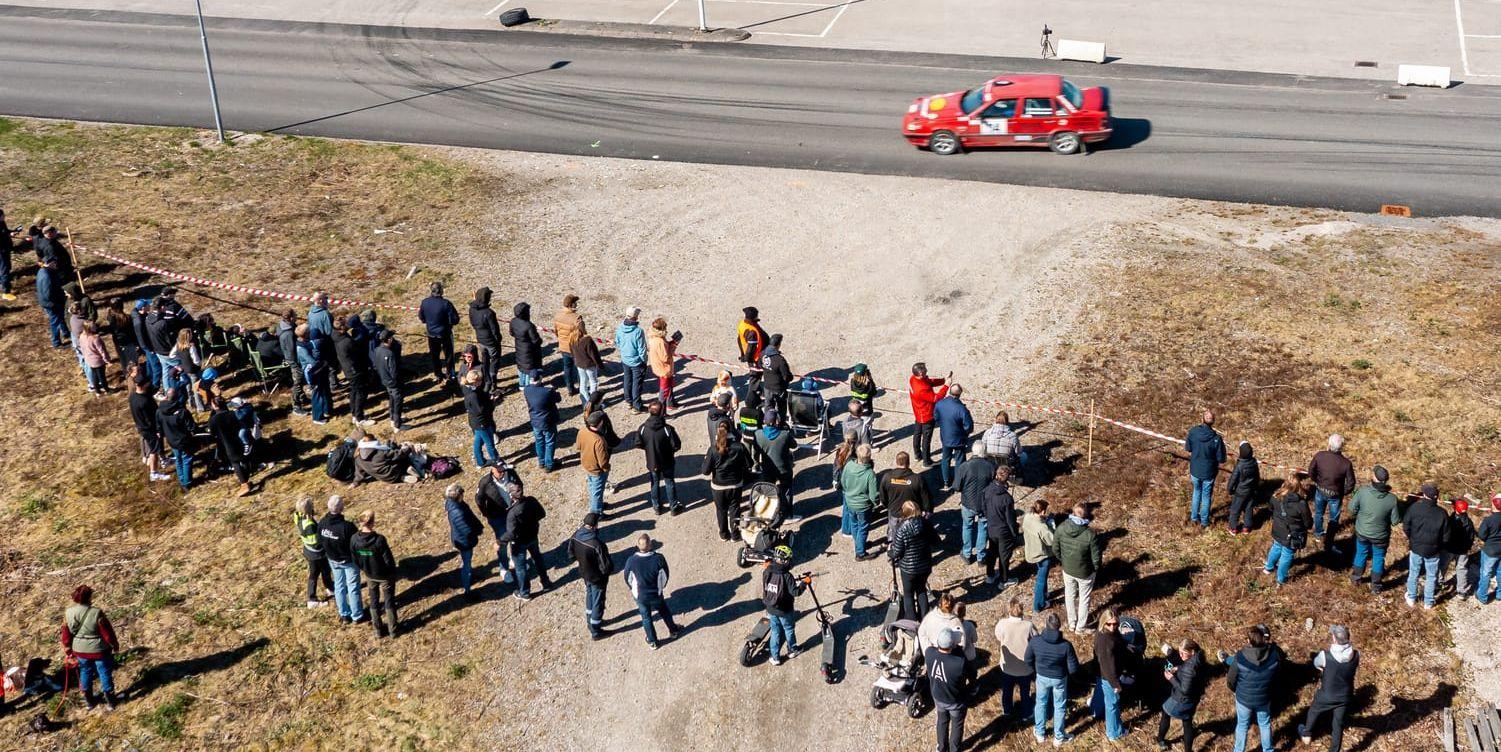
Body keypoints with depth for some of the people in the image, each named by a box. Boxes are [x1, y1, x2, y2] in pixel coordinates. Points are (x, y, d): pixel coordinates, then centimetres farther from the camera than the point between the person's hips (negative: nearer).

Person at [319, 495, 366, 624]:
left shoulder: (322, 523, -16)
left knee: (339, 586, 22)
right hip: (349, 561, -5)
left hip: (333, 560, 5)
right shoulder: (347, 526, -35)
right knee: (353, 588, 13)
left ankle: (344, 615, 36)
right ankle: (357, 616, 27)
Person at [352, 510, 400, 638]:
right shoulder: (379, 540, -32)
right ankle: (392, 630, 29)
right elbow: (388, 559, -23)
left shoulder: (354, 539, -18)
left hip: (370, 575, 4)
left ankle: (378, 630, 33)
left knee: (374, 602, 22)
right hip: (385, 576, -4)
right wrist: (394, 572, -3)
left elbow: (355, 558, -2)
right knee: (389, 602, 16)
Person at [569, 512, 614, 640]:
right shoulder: (597, 544, -36)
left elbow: (571, 553, 3)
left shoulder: (576, 536, -15)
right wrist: (611, 567, -8)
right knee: (598, 602, 12)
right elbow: (606, 565, -29)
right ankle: (595, 631, 27)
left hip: (584, 573, 7)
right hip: (597, 577, -7)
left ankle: (590, 621, 50)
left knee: (589, 597, 30)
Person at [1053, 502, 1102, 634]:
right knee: (1084, 599, 20)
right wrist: (1095, 568, 1)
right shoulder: (1090, 534, -31)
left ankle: (1072, 623, 44)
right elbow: (1096, 557, -21)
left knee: (1069, 595, 26)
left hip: (1067, 570, 3)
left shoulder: (1061, 528, -20)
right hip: (1085, 573, -3)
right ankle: (1080, 627, 37)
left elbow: (1055, 549, -5)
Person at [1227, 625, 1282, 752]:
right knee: (1265, 724, 27)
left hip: (1243, 698, -1)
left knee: (1242, 726, 23)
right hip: (1264, 698, 2)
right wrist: (1270, 643, -4)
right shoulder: (1274, 654, -26)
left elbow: (1231, 680, -14)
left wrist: (1236, 690, 8)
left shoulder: (1240, 658, -30)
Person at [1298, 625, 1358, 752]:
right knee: (1338, 724, 20)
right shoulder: (1356, 655, -21)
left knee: (1314, 712, 29)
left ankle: (1307, 735, 51)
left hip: (1326, 695, -2)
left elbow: (1316, 663, -6)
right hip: (1345, 697, 2)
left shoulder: (1325, 655, -30)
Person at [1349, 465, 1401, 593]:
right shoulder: (1392, 499, -28)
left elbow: (1352, 508, -12)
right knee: (1378, 558, 22)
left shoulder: (1362, 491, -27)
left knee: (1361, 554, 27)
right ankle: (1375, 586, 37)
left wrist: (1354, 516, 9)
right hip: (1380, 535, -1)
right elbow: (1395, 521, -16)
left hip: (1362, 531, 1)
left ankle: (1356, 578, 47)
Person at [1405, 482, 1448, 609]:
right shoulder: (1441, 514, -20)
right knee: (1431, 576, 17)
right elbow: (1446, 534, -10)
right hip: (1433, 550, -1)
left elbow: (1406, 527, -9)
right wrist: (1439, 546, 9)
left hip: (1416, 547, 1)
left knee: (1413, 574, 21)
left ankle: (1412, 599, 36)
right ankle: (1428, 603, 30)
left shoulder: (1414, 508, -18)